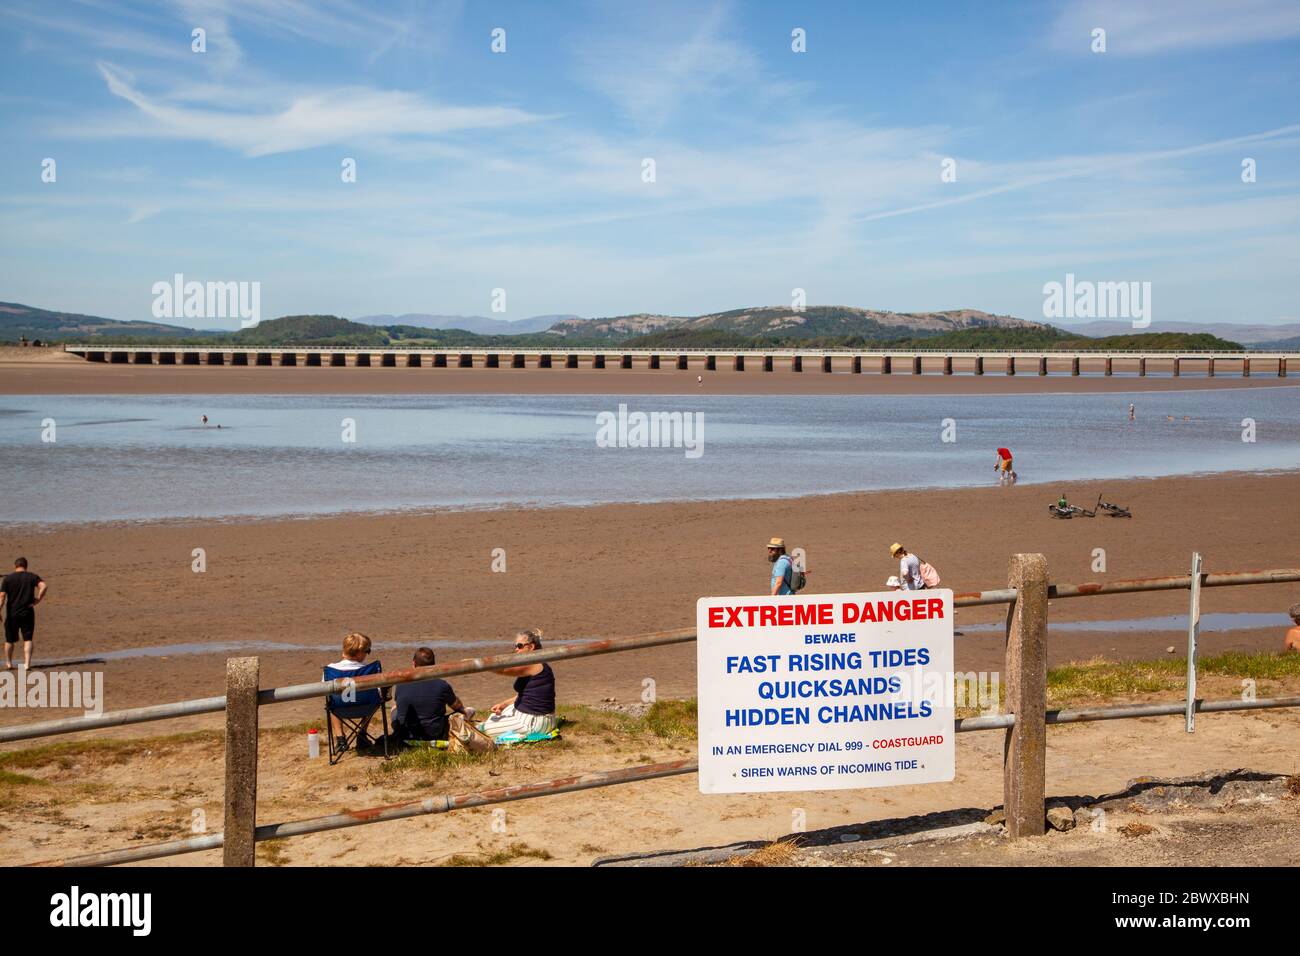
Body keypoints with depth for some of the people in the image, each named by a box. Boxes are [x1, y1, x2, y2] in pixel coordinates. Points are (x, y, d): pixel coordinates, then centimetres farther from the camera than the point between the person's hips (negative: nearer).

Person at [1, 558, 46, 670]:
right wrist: (38, 599, -9)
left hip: (12, 614, 0)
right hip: (27, 613, 0)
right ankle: (27, 663, -4)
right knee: (27, 639, 5)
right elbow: (44, 586, -16)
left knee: (9, 640, 14)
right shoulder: (32, 577, 1)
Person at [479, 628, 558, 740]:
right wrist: (503, 705, 6)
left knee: (484, 729, -5)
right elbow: (522, 695, 16)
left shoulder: (533, 665, -21)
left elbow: (503, 669, -31)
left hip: (533, 722, -11)